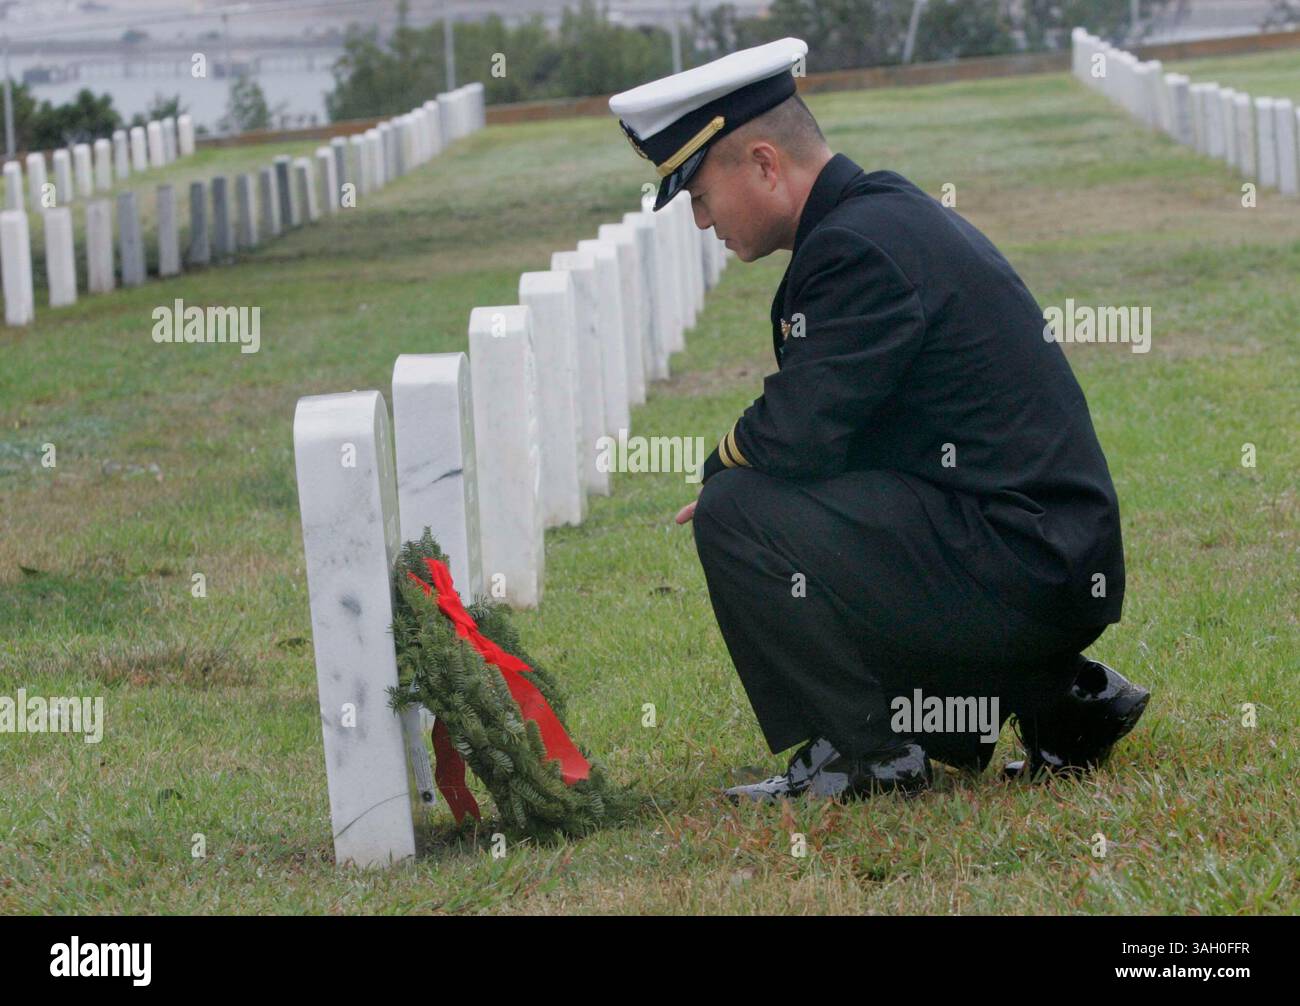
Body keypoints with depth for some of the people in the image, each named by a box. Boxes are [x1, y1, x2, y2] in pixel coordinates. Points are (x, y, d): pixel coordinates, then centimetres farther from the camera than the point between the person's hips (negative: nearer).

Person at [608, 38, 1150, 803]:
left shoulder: (857, 248, -16)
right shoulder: (888, 211, 16)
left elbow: (797, 433, -21)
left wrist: (719, 469, -1)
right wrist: (742, 470, 8)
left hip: (1019, 571, -10)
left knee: (736, 515, -14)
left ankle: (863, 753, -4)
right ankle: (1059, 696, 17)